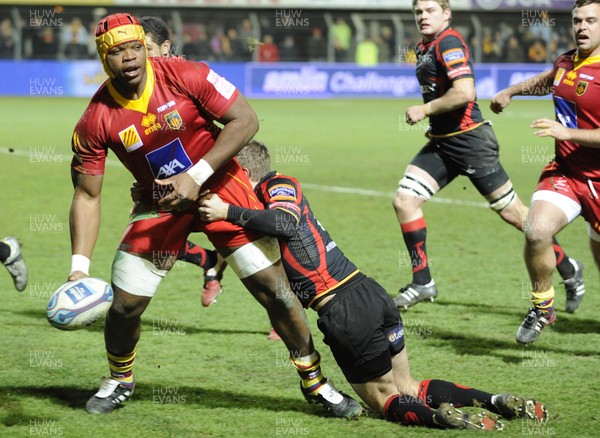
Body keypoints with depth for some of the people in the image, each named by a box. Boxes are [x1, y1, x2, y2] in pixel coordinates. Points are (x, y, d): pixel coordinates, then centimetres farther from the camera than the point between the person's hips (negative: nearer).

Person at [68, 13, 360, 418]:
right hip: (160, 202, 2)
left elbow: (246, 120, -18)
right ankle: (120, 380, 31)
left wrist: (196, 177, -25)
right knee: (125, 304, -1)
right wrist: (79, 266, -17)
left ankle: (315, 382, 12)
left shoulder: (185, 76, -21)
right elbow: (87, 195, -8)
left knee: (273, 288, -6)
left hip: (219, 185, -2)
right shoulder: (96, 121, -15)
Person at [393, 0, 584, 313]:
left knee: (511, 212, -2)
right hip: (441, 143, 9)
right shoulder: (424, 48, 14)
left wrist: (424, 110, -17)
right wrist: (435, 122, 16)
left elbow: (464, 92, -27)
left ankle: (569, 270, 14)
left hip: (469, 141, -9)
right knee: (404, 200, -3)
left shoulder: (449, 42, -15)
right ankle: (422, 283, 5)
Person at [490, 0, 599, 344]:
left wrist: (566, 132, -27)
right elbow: (544, 82, 32)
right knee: (537, 231, -20)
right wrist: (511, 92, 41)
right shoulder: (566, 62, 5)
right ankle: (543, 306, -1)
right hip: (564, 172, 4)